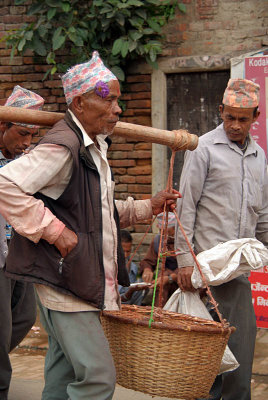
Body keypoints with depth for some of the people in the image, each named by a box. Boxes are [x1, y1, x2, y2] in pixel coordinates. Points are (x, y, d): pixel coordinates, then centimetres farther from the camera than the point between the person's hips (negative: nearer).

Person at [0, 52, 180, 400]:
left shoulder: (95, 148, 17)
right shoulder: (63, 146, -17)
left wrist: (149, 207, 16)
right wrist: (55, 231, -23)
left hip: (85, 283, 10)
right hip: (63, 281, -10)